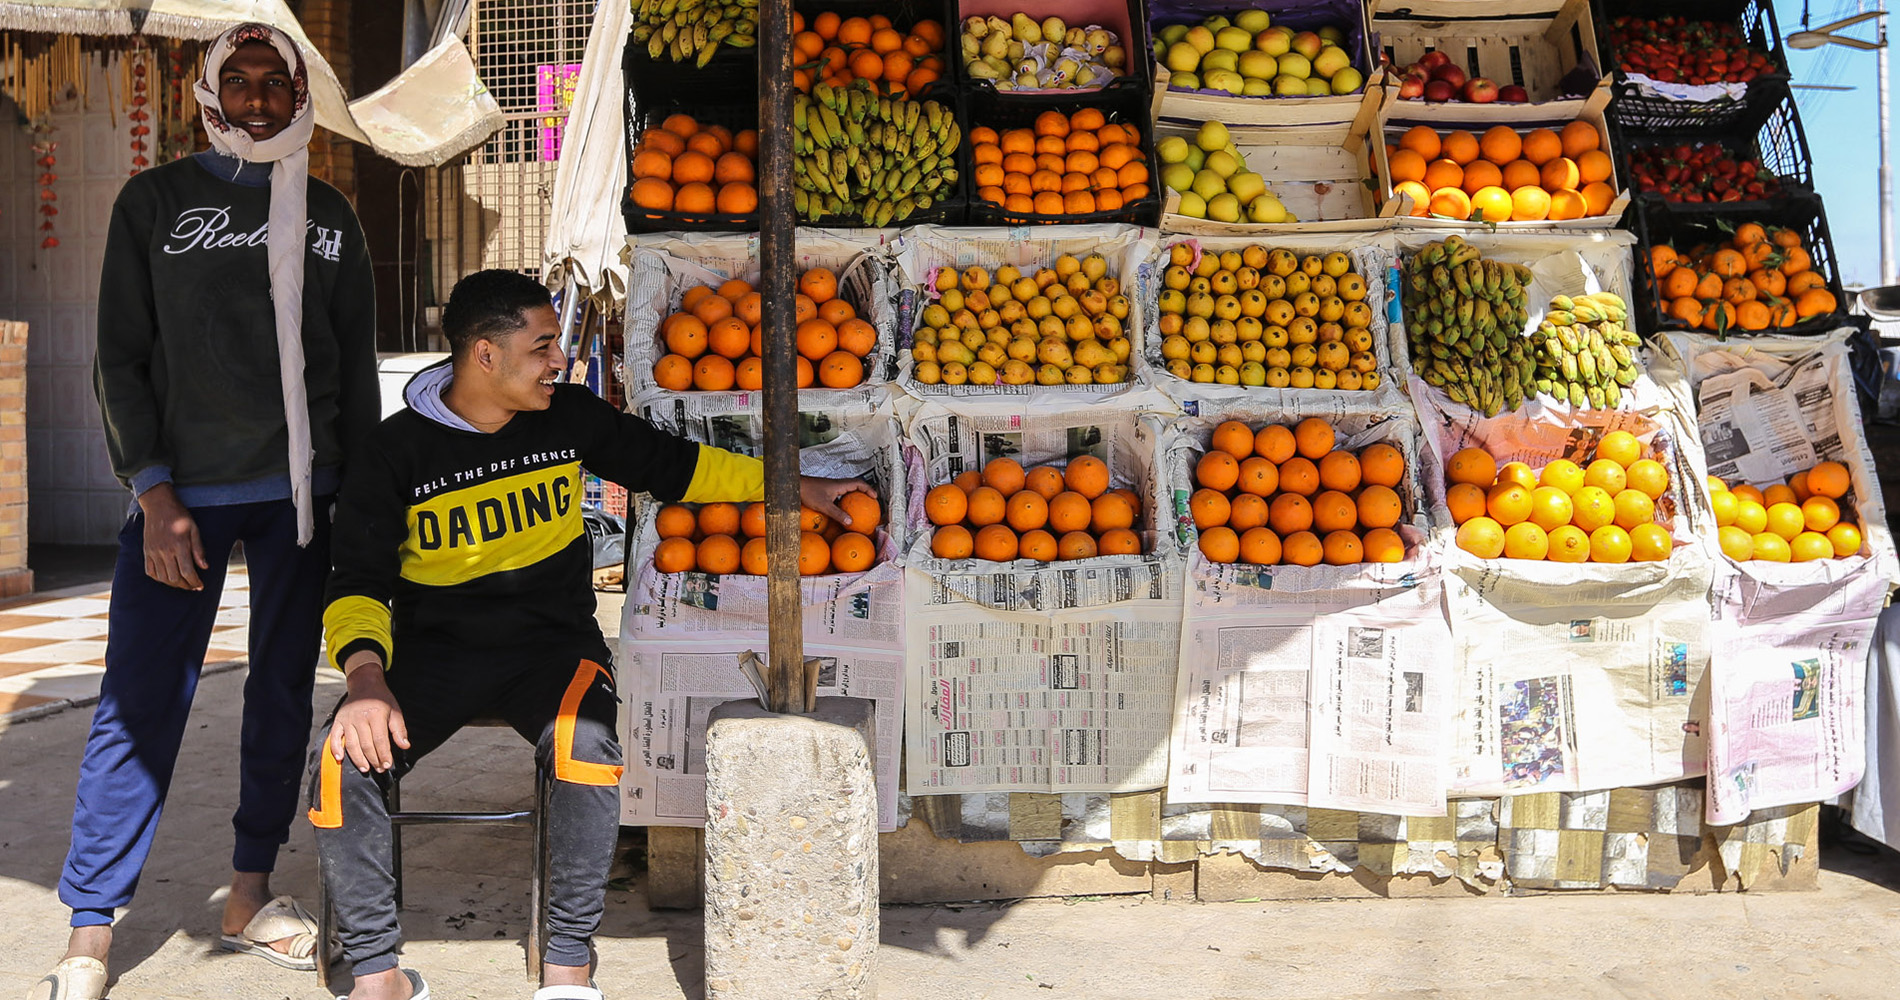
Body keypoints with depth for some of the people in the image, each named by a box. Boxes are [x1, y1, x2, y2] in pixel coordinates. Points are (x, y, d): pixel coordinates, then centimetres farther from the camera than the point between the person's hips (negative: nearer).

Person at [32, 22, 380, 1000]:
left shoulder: (328, 214, 12)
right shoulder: (155, 201, 4)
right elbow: (121, 356, 0)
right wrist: (155, 494, -9)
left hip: (300, 491, 3)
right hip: (183, 491, -3)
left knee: (283, 691, 7)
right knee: (140, 703, -6)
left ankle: (249, 898, 20)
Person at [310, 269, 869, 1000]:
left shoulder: (571, 418, 3)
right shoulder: (399, 452, -4)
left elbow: (672, 465, 16)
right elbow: (359, 583, -7)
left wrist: (793, 486, 16)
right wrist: (366, 675, -27)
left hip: (552, 643, 1)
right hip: (435, 650, 0)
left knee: (587, 747, -34)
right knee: (343, 762, -27)